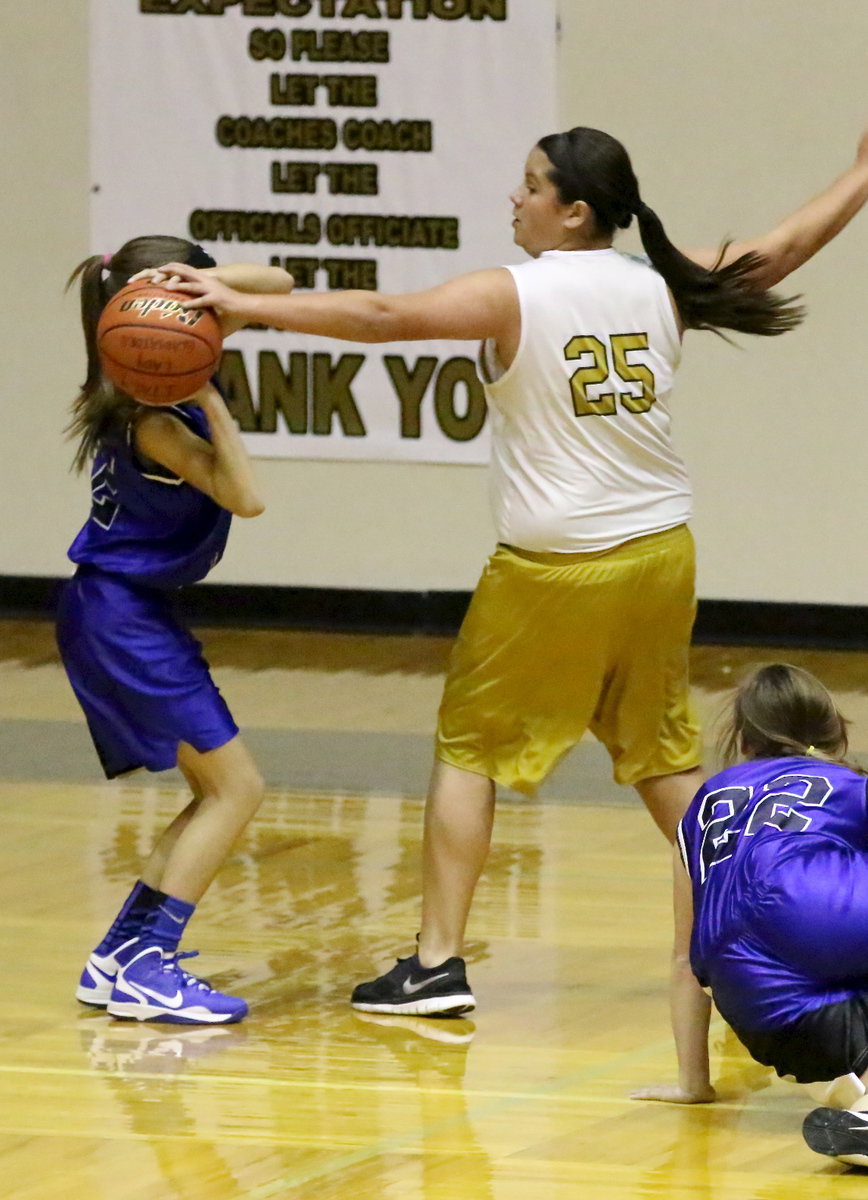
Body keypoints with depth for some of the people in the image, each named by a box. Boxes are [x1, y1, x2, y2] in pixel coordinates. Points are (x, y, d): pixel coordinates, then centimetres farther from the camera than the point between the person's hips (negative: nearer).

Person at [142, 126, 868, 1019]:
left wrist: (239, 305, -24)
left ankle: (438, 962, 3)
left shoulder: (513, 298, -14)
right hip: (658, 553, 5)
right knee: (661, 752, 19)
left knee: (468, 750, 7)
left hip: (552, 569, -5)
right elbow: (779, 253, 14)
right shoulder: (661, 288, 1)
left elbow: (382, 317, -23)